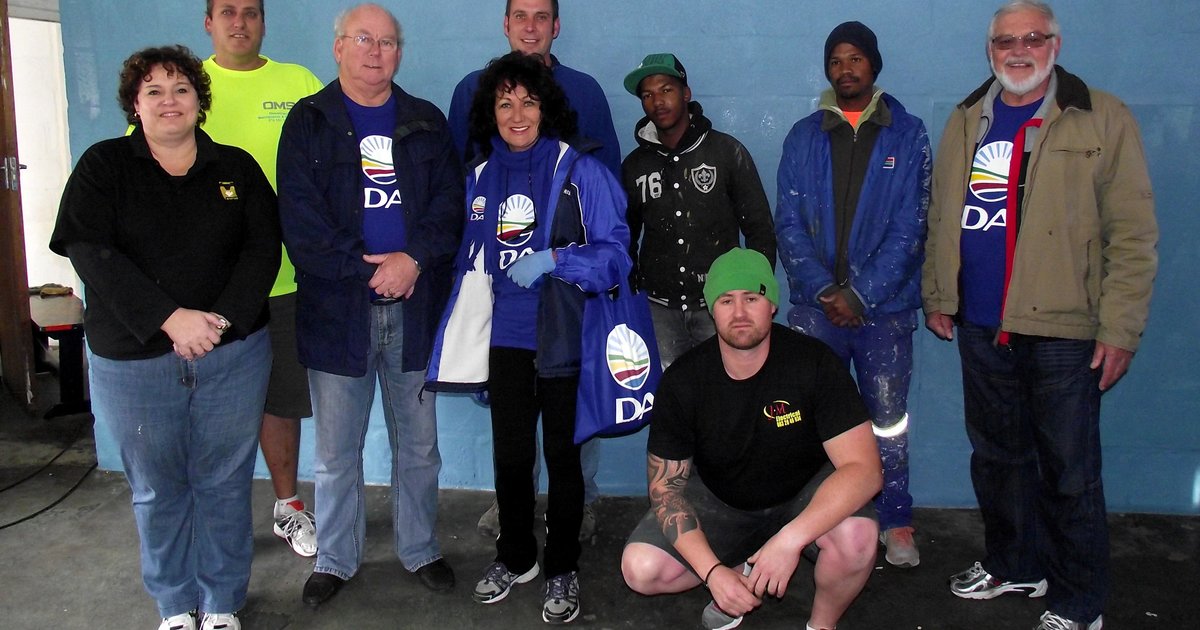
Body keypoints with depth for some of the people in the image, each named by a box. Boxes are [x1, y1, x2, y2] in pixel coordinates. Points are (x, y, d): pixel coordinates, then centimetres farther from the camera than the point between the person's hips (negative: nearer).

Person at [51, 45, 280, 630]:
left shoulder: (236, 167, 7)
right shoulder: (103, 166, 2)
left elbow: (263, 247, -1)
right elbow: (91, 253, -10)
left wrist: (222, 319, -16)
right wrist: (171, 318, -20)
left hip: (233, 356, 1)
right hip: (134, 360, 0)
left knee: (224, 484, 7)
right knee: (156, 490, 10)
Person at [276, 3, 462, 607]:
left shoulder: (425, 122, 11)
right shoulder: (308, 122, 3)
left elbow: (449, 202, 2)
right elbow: (299, 218, -7)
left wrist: (414, 258, -14)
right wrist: (367, 270, -13)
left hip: (416, 304, 2)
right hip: (336, 307, -2)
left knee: (418, 441, 11)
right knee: (336, 448, 8)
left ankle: (420, 550, 27)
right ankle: (335, 559, 24)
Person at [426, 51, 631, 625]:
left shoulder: (580, 170, -6)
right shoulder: (479, 177, 9)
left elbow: (614, 251, -9)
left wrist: (553, 260, -22)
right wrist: (463, 335, 15)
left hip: (564, 338, -4)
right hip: (504, 337, 4)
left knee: (561, 454, 7)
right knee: (509, 454, 14)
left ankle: (562, 569, 25)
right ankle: (515, 557, 34)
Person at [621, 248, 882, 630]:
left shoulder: (814, 363, -22)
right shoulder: (682, 381, -17)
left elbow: (864, 468, -27)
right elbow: (666, 486, -14)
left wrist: (790, 539, -40)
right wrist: (713, 572, -28)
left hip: (806, 497, -2)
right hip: (720, 500, 2)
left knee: (855, 537, -34)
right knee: (640, 569, -19)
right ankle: (746, 572, 10)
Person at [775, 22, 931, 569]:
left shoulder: (907, 135, 2)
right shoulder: (803, 138, 8)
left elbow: (910, 227, -4)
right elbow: (789, 224, 2)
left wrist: (860, 294, -12)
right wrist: (823, 289, -10)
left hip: (885, 305, -1)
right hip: (815, 304, 2)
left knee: (888, 418, 6)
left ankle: (896, 521, 20)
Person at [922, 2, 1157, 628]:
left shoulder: (1103, 120, -4)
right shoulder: (966, 122, 10)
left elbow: (1133, 234, -7)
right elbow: (941, 218, 17)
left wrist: (1120, 329, -11)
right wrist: (936, 295, 13)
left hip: (1063, 331, -5)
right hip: (981, 327, 5)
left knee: (1069, 474, 3)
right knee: (995, 457, 17)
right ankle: (1013, 565, 36)